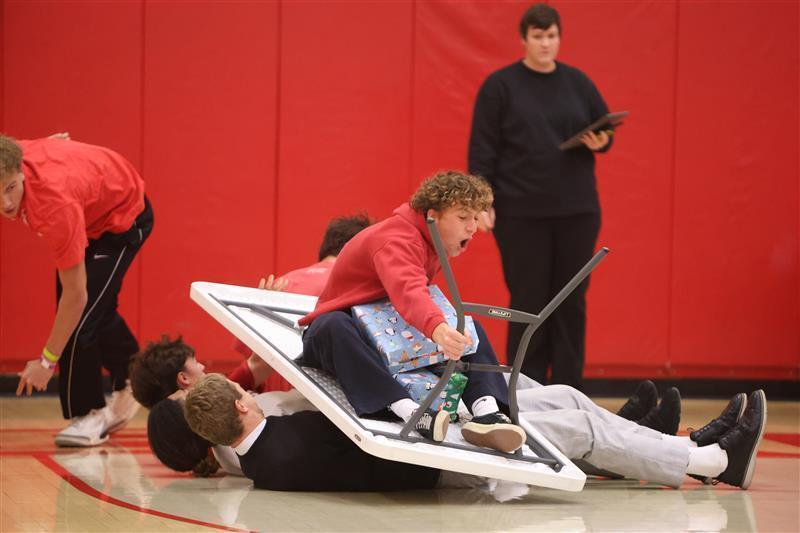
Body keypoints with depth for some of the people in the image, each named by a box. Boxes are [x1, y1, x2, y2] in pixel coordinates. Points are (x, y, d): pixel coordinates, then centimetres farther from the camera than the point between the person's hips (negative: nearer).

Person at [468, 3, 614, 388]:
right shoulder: (500, 85, -2)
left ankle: (567, 394, 11)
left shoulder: (578, 82, 8)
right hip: (521, 212, -3)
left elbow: (607, 130, 14)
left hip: (577, 210, 3)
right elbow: (482, 149, -3)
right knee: (528, 303, 0)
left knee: (571, 303, 5)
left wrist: (600, 143, -9)